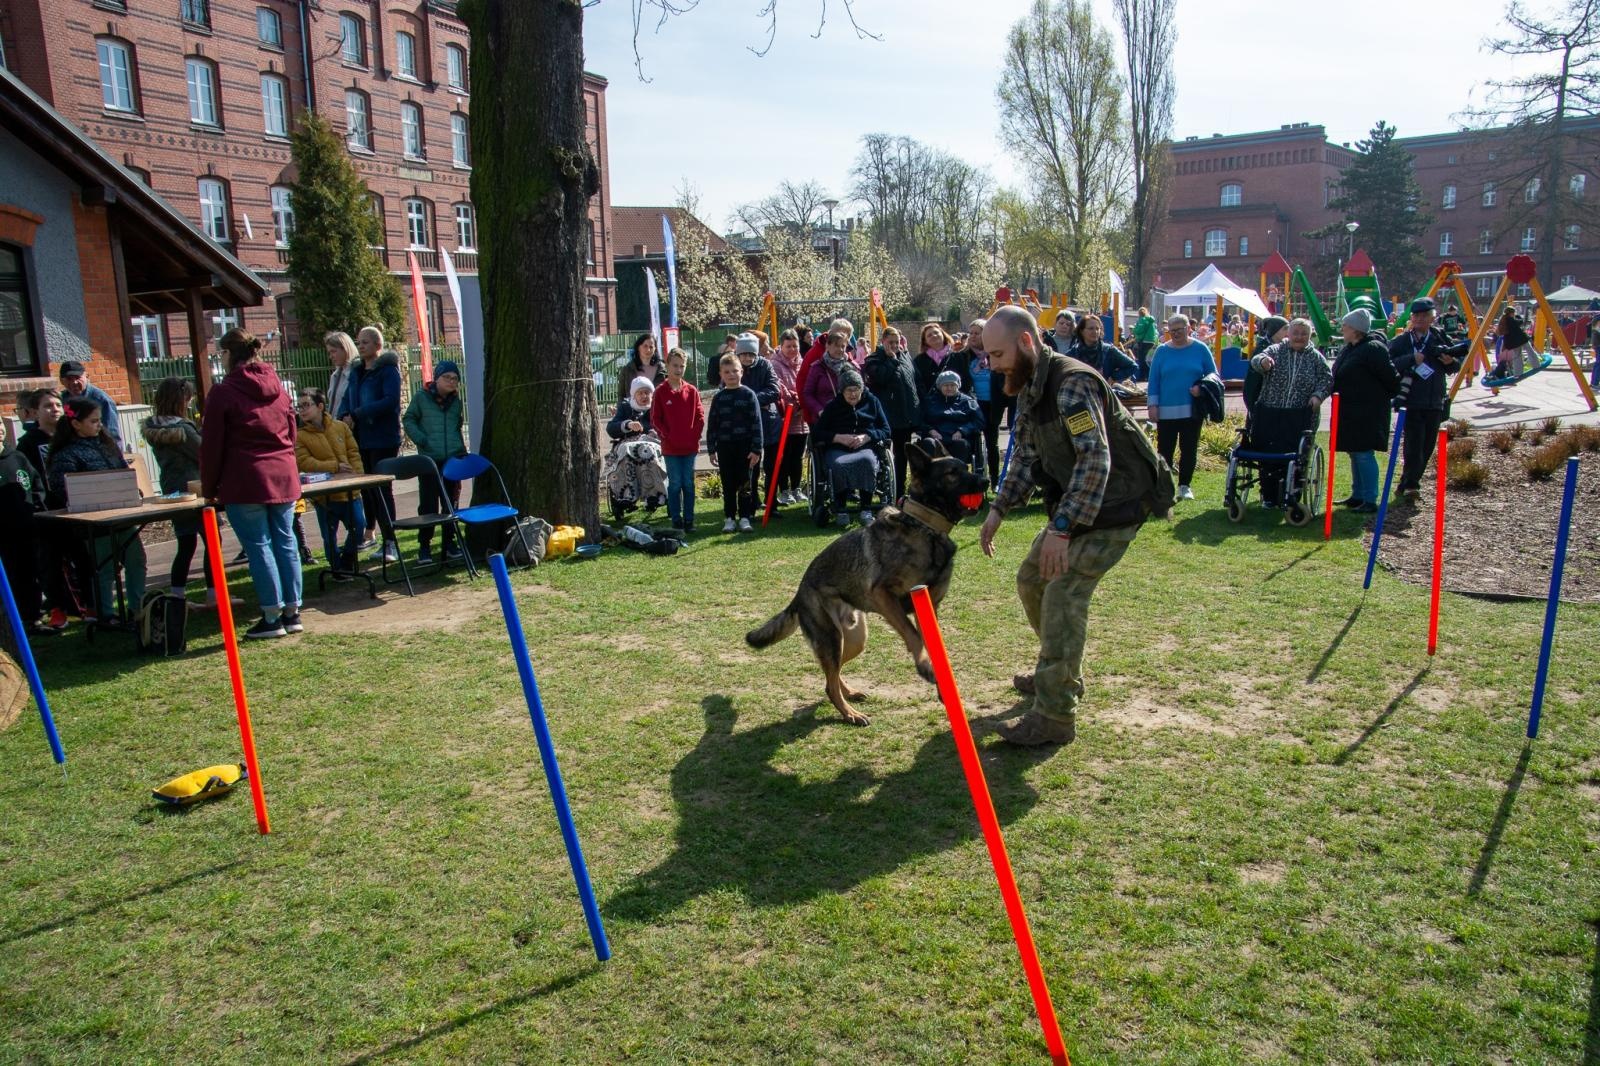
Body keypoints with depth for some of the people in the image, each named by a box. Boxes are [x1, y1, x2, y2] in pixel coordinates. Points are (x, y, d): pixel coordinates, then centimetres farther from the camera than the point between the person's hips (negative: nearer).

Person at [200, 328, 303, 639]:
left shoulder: (223, 392, -7)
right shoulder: (276, 386, 11)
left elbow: (211, 446, -5)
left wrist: (209, 489, 2)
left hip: (245, 482, -5)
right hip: (284, 476, 6)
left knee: (259, 546, -1)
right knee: (285, 541, 9)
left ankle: (272, 617, 1)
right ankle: (292, 613, 12)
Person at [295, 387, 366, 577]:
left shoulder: (340, 427, 6)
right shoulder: (299, 436, -5)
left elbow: (353, 453, 7)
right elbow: (303, 462, -15)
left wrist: (358, 475, -8)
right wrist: (335, 467, -21)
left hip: (350, 491, 3)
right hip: (324, 495, -3)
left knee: (359, 526, 6)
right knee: (330, 536, 5)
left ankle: (347, 560, 28)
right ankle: (337, 568, 22)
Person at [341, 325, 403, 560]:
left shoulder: (388, 369, -8)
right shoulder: (357, 372, 16)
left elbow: (391, 401, -20)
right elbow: (347, 400, 16)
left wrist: (357, 415, -20)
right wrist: (345, 416, -7)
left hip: (383, 439, -7)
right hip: (360, 439, 7)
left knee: (382, 488, -7)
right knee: (366, 487, 13)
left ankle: (389, 542, -4)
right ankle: (368, 533, 26)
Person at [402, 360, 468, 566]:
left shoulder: (457, 401, 8)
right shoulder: (421, 397, -1)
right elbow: (408, 420, 4)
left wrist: (462, 448, 9)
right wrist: (420, 439, -9)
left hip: (454, 459, 4)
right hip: (429, 459, -3)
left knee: (451, 504, 9)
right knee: (428, 505, -3)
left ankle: (449, 544, 19)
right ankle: (424, 546, 6)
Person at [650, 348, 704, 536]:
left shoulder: (692, 391, 4)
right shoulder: (660, 392, -2)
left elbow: (700, 416, 6)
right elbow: (655, 419, -2)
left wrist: (694, 435, -4)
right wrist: (667, 436, -9)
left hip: (690, 446, 2)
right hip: (670, 448, -2)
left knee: (688, 483, 7)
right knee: (675, 484, 2)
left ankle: (689, 519, 14)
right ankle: (676, 520, 9)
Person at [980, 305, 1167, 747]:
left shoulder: (1071, 384, -24)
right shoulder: (1029, 389, 7)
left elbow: (1096, 459, -33)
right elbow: (1026, 456, 15)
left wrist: (1061, 528, -37)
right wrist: (998, 509, 5)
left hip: (1115, 504, -10)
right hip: (1076, 503, 10)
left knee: (1063, 593, -17)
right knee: (1032, 579, 16)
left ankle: (1055, 716, -12)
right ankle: (1061, 674, 34)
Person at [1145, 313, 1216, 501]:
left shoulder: (1200, 349, 1)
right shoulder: (1162, 351, 3)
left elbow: (1213, 376, 5)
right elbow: (1154, 379, 4)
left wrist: (1201, 388, -14)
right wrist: (1152, 404, -3)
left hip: (1192, 410, 0)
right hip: (1166, 411, 0)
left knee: (1189, 449, 6)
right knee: (1165, 450, 2)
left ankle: (1184, 486, 17)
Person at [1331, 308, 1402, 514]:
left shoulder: (1373, 349, -17)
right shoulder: (1348, 349, 12)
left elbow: (1390, 377, -16)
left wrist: (1388, 395, -2)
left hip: (1367, 412, -10)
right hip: (1350, 411, 10)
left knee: (1364, 454, -9)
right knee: (1354, 453, 15)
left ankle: (1370, 501, -5)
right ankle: (1357, 496, 24)